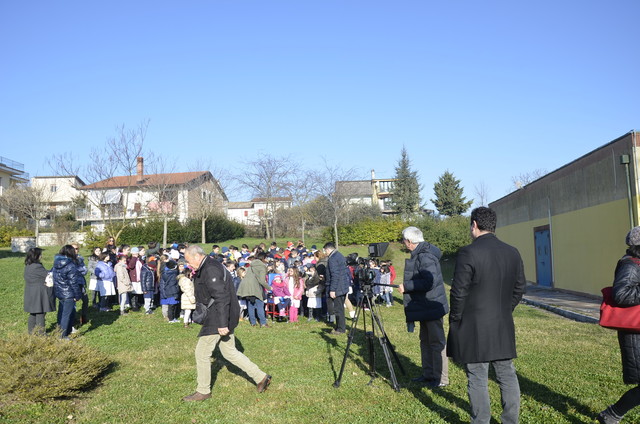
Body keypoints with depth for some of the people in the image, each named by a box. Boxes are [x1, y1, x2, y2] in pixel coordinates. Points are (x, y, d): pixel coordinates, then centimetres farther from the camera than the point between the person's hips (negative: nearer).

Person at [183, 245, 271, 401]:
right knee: (229, 351, 15)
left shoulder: (210, 270, -19)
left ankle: (203, 391, 17)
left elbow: (221, 297, -25)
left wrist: (222, 324, -26)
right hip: (222, 317, 10)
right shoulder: (208, 267, 14)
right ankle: (261, 377, 18)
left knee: (202, 353, 3)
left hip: (218, 318, -10)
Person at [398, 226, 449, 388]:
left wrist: (406, 286, -22)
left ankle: (441, 379, 9)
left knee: (437, 343, -1)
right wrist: (407, 286, 11)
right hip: (424, 307, 11)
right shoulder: (418, 255, 11)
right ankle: (428, 374, 30)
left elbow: (429, 282, -29)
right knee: (425, 341, 19)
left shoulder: (425, 257, -22)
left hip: (432, 307, -11)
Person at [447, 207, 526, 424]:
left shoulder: (468, 253, -16)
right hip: (504, 328, 6)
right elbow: (519, 287, 10)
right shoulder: (513, 253, 4)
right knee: (507, 376, 16)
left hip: (473, 330, -6)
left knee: (477, 380, 4)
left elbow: (459, 292, -15)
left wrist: (455, 318, -1)